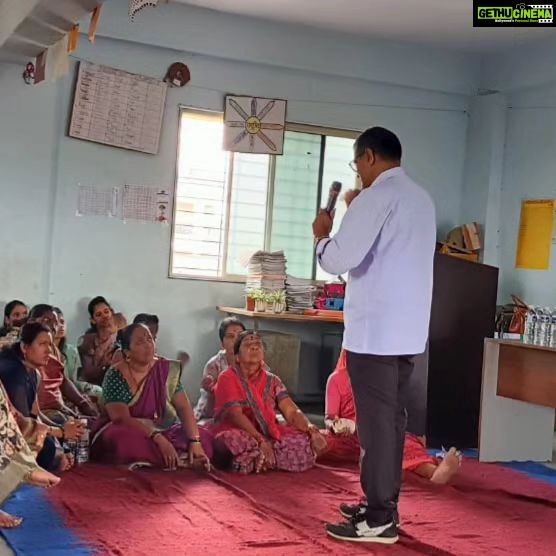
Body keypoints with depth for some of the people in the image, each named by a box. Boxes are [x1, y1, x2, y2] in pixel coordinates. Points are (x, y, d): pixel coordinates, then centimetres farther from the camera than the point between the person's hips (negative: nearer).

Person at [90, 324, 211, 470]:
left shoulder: (167, 369, -1)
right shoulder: (115, 376, -14)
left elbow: (183, 407, -7)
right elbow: (121, 418, -23)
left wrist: (195, 441, -22)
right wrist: (158, 438, -33)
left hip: (164, 431, 3)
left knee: (204, 438, -16)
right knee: (129, 442, -39)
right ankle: (183, 460, -24)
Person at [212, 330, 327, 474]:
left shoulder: (271, 380, 11)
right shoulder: (227, 378, -5)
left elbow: (291, 411, 0)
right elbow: (235, 415, -18)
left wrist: (311, 429, -21)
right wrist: (260, 440, -31)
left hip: (268, 433, 5)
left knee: (306, 440, -17)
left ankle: (256, 460, -10)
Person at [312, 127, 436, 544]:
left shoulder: (377, 197, -12)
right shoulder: (421, 199, 16)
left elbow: (338, 260, -18)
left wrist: (322, 233, 2)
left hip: (375, 329, -9)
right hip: (409, 328, 9)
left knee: (376, 422, -4)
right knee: (393, 419, 14)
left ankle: (380, 520, 1)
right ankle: (384, 503, 24)